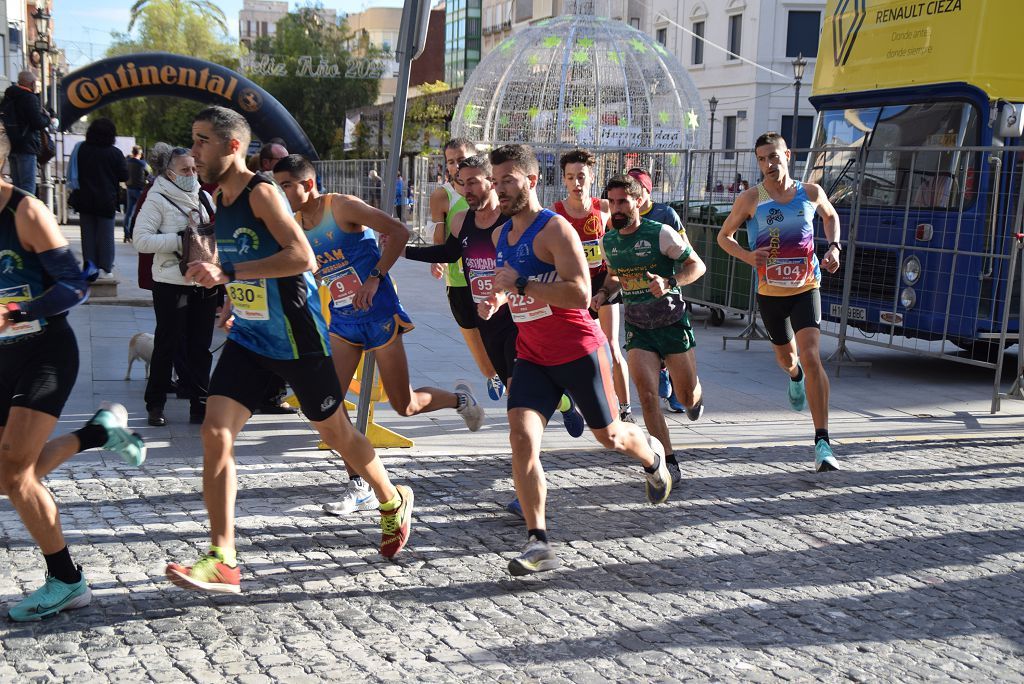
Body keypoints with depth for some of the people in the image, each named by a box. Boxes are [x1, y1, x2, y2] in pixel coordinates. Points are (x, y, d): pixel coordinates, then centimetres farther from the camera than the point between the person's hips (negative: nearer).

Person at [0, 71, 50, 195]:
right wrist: (46, 116, 3)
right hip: (27, 147, -8)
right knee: (28, 187, -11)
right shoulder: (30, 98, -11)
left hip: (11, 147, 8)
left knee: (17, 186, 14)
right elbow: (39, 123, -17)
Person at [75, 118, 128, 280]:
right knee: (106, 235, 3)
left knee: (88, 234, 9)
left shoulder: (82, 150, -2)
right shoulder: (115, 153, -9)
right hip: (107, 201, -2)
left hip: (85, 201, 2)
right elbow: (124, 176, -4)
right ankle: (105, 268, 1)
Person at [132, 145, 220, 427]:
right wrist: (180, 240, -20)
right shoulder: (157, 199, -6)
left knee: (200, 345, 8)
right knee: (167, 345, 3)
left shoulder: (203, 197, 12)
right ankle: (155, 405, 15)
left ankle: (200, 403, 16)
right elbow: (141, 240, -15)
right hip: (171, 284, -5)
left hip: (205, 282, 5)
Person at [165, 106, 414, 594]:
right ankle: (222, 561, -6)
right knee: (215, 433, -9)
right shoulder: (221, 201, 9)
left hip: (295, 338, -7)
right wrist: (219, 281, 13)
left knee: (334, 430, 9)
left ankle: (394, 503, 36)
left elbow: (303, 258, -30)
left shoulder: (262, 193, -16)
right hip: (247, 338, 7)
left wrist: (228, 273, -32)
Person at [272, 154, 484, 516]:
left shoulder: (342, 207, -13)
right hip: (342, 321, 6)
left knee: (405, 406, 1)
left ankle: (458, 398, 34)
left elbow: (399, 231, -17)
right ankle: (359, 488, 3)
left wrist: (375, 279, -21)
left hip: (380, 316, -6)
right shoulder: (295, 227, 5)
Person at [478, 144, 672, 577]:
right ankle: (538, 543, -12)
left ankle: (652, 457, 49)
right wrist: (498, 300, 4)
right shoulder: (501, 236, 8)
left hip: (580, 352, -6)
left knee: (609, 436, 13)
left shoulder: (555, 229, -17)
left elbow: (581, 295, -27)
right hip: (532, 357, 6)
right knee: (521, 436, -15)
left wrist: (520, 285, -29)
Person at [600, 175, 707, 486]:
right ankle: (669, 463, -5)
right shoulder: (608, 241, 2)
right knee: (647, 394, -14)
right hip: (638, 328, 3)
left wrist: (669, 282, -27)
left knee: (687, 396, 9)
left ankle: (696, 398, 49)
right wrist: (605, 292, -1)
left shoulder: (661, 233, -13)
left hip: (673, 323, -3)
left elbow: (697, 265, -10)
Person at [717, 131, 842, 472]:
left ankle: (822, 442, -19)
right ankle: (795, 377, 62)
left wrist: (833, 247, 2)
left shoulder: (811, 193, -2)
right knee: (786, 356, 20)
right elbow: (724, 236, 3)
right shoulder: (750, 199, -8)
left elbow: (831, 216, 20)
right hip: (770, 292, 1)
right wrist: (747, 256, -16)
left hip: (806, 288, -1)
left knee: (811, 357, -18)